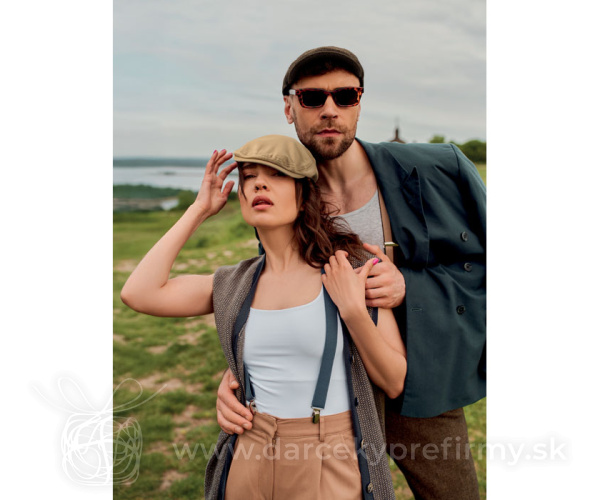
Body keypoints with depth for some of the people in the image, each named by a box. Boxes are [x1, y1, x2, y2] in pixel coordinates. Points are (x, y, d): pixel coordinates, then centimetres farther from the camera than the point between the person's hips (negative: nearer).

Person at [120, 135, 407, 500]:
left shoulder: (353, 270, -8)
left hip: (334, 469, -3)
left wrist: (352, 309, -21)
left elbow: (395, 382, -6)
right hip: (250, 464, 4)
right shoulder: (235, 285, 3)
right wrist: (199, 211, -1)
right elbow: (139, 293, -8)